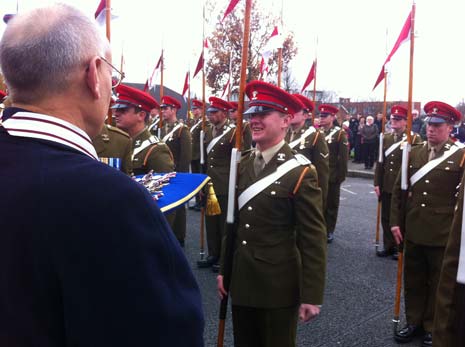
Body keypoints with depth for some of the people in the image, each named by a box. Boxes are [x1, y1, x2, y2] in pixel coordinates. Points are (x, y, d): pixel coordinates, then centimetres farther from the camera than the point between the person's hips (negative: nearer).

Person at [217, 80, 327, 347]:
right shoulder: (242, 164, 3)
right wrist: (224, 269, 13)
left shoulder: (300, 172, -15)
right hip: (241, 282, 6)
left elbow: (313, 239, -15)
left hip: (279, 287, -5)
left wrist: (311, 295, -14)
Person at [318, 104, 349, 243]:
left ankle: (329, 231, 19)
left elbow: (343, 157, -7)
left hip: (332, 176, -3)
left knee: (331, 204, 8)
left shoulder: (340, 134, -4)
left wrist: (342, 175, -11)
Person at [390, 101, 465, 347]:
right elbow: (398, 190, 8)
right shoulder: (414, 153, 5)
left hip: (443, 236, -4)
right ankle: (414, 322, 31)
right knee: (413, 281, 15)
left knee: (439, 284, 12)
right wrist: (395, 221, 3)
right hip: (413, 232, 4)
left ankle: (433, 327, 28)